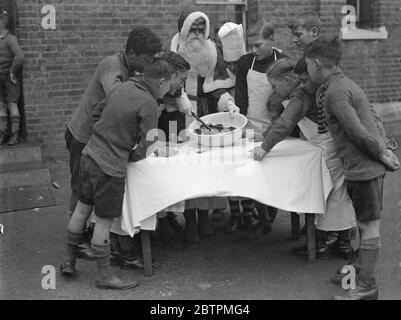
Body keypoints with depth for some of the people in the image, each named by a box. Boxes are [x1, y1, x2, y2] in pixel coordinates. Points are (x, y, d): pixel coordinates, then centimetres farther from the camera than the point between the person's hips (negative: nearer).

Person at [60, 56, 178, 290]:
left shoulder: (122, 87, 5)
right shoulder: (149, 104, -17)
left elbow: (97, 112, 17)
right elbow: (146, 147, -16)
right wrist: (131, 157, 4)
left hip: (90, 154, 8)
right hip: (110, 165, -8)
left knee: (82, 209, 20)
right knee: (104, 221, 5)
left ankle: (69, 261, 36)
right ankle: (104, 276, 20)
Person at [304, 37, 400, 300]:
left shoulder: (335, 91, -18)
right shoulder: (343, 83, 15)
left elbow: (358, 132, -22)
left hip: (364, 167, -10)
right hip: (362, 166, 10)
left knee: (369, 226, 0)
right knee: (365, 224, 17)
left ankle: (366, 287, 10)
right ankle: (362, 273, 29)